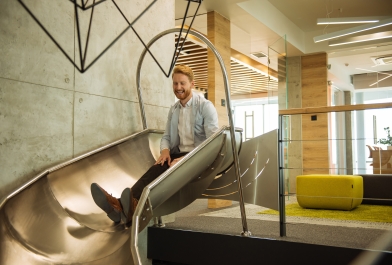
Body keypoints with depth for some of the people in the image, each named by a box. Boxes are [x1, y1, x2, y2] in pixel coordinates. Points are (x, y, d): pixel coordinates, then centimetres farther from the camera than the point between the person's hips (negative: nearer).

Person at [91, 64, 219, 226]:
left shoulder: (205, 106, -4)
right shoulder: (173, 109, 16)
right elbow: (166, 136, 19)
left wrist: (187, 158, -24)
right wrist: (165, 150, -7)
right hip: (178, 155, 5)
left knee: (161, 171, -33)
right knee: (158, 168, -29)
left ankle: (125, 208, -52)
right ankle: (123, 205, -49)